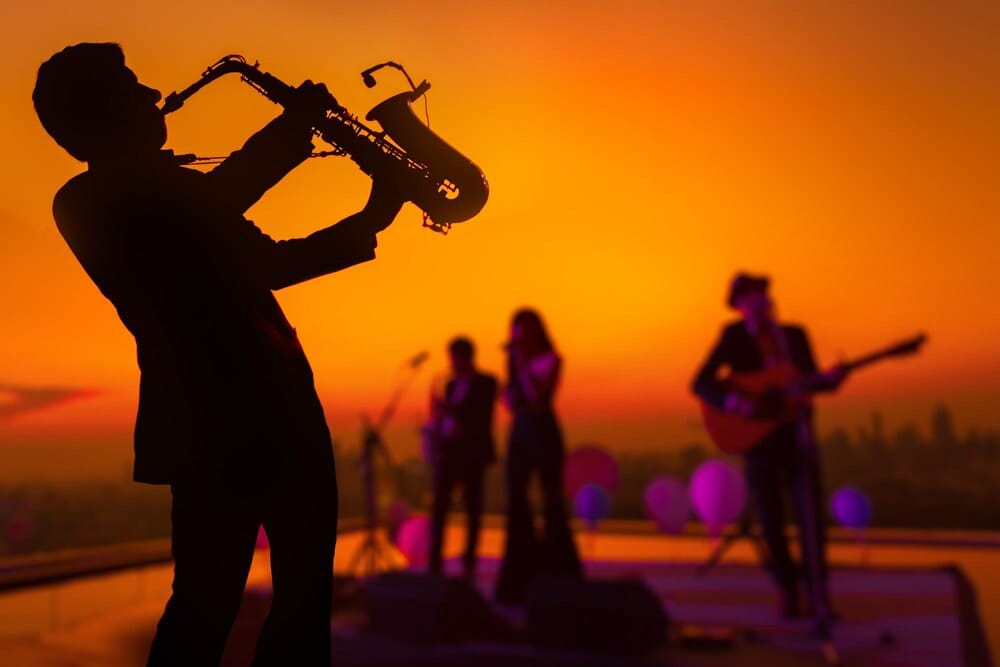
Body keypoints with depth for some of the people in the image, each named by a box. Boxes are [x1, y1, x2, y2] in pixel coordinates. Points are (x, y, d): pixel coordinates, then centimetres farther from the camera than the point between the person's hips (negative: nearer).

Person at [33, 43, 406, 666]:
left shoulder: (178, 189, 24)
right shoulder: (84, 204, 0)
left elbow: (269, 262, 27)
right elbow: (194, 215, -20)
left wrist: (366, 222, 15)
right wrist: (291, 130, -11)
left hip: (278, 403, 8)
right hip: (213, 418, -8)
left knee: (306, 594, 11)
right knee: (207, 604, -4)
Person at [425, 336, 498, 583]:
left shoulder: (486, 383, 0)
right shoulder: (451, 384, 17)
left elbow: (482, 418, -10)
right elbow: (445, 417, 17)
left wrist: (449, 411, -16)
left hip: (472, 453, -4)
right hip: (448, 451, 4)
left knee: (472, 507, -1)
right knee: (439, 505, -5)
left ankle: (469, 563, 5)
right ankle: (434, 562, -4)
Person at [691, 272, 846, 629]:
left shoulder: (795, 335, 9)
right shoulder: (733, 337, -2)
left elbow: (812, 382, 12)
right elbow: (700, 384, -10)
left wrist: (830, 378, -11)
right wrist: (733, 401, -27)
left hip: (798, 437, 2)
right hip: (758, 437, -2)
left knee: (811, 515, -6)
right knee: (771, 521, 3)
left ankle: (819, 597, 1)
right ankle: (786, 589, 22)